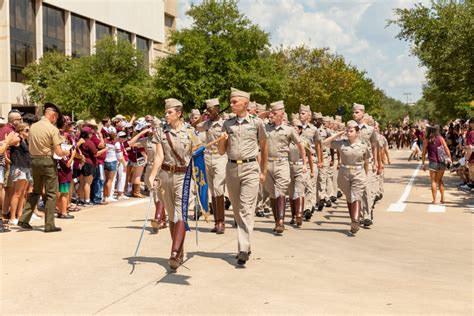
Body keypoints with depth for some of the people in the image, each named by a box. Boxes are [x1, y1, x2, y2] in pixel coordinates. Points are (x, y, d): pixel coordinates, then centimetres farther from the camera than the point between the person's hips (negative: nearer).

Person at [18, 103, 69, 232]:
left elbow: (29, 146, 10)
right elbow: (58, 152, -15)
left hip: (34, 160, 6)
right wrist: (65, 153, 5)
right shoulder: (53, 129, -12)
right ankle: (49, 225, 4)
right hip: (48, 161, -6)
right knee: (51, 193, 3)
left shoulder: (33, 127, 5)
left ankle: (24, 219, 15)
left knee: (35, 192, 19)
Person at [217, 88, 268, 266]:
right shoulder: (227, 124, 10)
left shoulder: (256, 122, 1)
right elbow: (221, 152, 13)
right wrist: (222, 140, -9)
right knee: (236, 210, 10)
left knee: (246, 209, -13)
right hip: (231, 168, 4)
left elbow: (264, 147, 10)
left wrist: (263, 171, 9)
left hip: (250, 168, -4)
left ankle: (244, 250, -16)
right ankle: (245, 248, 24)